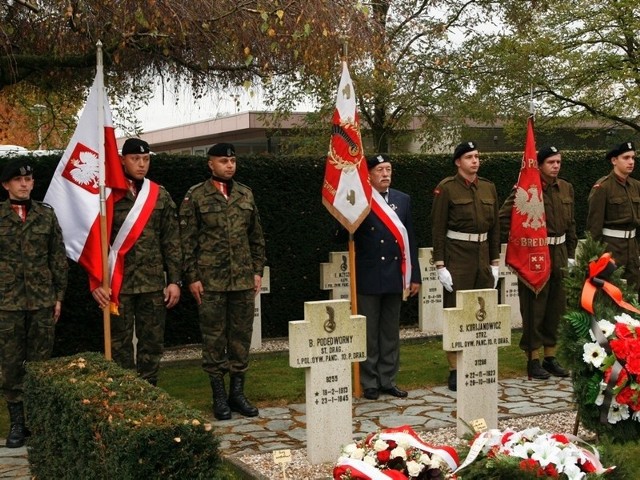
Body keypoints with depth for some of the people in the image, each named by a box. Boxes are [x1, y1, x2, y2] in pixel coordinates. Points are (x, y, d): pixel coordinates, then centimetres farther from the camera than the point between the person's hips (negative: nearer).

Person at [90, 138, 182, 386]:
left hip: (154, 283, 3)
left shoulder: (161, 196, 9)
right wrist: (96, 282, -11)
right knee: (120, 345, 4)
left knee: (152, 343, 7)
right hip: (118, 283, -3)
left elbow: (172, 242, 9)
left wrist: (174, 280, 3)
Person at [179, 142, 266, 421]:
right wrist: (192, 277, -7)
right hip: (210, 281, -4)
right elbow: (187, 240, -3)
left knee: (242, 336, 8)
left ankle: (237, 392, 18)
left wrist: (258, 270, 9)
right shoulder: (195, 196, -1)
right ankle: (219, 396, 11)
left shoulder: (246, 195, 11)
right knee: (214, 338, 2)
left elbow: (257, 237, 15)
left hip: (244, 280, 4)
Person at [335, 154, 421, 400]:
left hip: (394, 277, 4)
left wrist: (415, 276, 7)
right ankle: (369, 383, 14)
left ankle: (387, 380, 22)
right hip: (368, 278, -4)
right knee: (368, 333, 5)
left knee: (391, 332, 12)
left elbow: (410, 239, 9)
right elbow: (342, 237, -7)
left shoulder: (403, 200, 7)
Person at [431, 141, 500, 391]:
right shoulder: (446, 188, -7)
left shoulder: (488, 187, 9)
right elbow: (437, 229, -8)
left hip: (483, 256, 5)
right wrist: (440, 266, -13)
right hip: (457, 257, -5)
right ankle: (455, 370, 6)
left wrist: (495, 262, 9)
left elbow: (495, 227, 13)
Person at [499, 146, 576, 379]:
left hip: (559, 255, 6)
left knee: (556, 307, 10)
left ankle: (550, 357, 21)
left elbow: (570, 223, 17)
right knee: (534, 307, 0)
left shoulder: (566, 188, 10)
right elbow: (504, 217, -10)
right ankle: (533, 359, 9)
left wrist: (571, 254, 15)